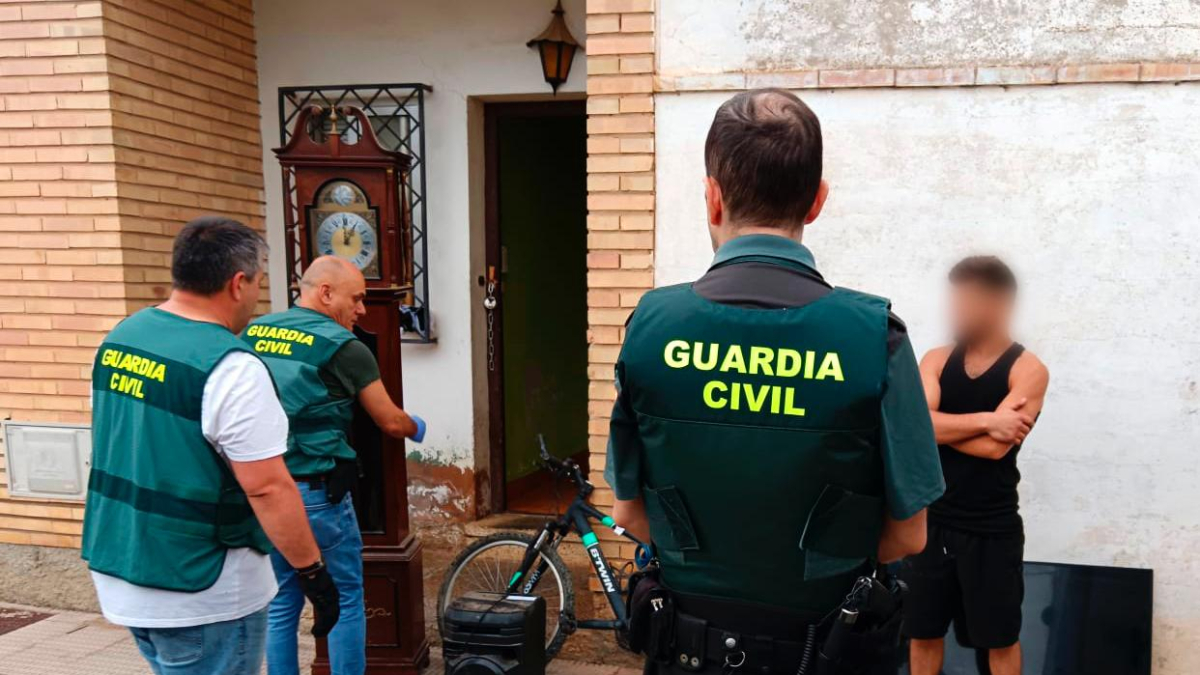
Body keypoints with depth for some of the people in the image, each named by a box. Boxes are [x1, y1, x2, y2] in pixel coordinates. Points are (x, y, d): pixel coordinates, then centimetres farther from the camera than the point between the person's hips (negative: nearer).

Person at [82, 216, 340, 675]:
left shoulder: (120, 338, 3)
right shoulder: (231, 368, -23)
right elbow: (267, 488, -24)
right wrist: (314, 573, -15)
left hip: (118, 573, 8)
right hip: (199, 593, -8)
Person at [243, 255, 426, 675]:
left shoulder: (252, 333, 8)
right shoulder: (342, 346, -10)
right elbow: (391, 423, -4)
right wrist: (417, 428, 17)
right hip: (314, 494, -6)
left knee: (281, 604, 16)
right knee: (346, 601, 9)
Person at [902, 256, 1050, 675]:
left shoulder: (1028, 370, -7)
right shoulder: (936, 359, 4)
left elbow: (995, 447, -20)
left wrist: (939, 425, -9)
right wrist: (984, 420, -21)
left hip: (992, 530, -3)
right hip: (931, 521, 4)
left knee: (1000, 639, 12)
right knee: (922, 632, 14)